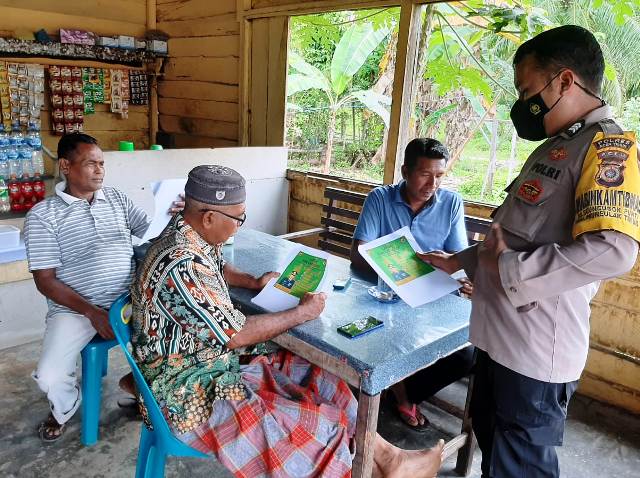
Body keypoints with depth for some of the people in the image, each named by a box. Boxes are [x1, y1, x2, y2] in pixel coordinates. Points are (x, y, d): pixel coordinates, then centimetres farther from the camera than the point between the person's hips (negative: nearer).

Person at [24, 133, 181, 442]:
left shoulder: (116, 199, 9)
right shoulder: (43, 215, -3)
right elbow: (45, 280, -8)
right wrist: (92, 312, -19)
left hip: (128, 300, 3)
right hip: (73, 308, -3)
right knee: (49, 376, -20)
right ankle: (63, 410, 21)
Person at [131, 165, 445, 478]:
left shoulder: (190, 233, 0)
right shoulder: (182, 265, -30)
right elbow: (237, 335, -25)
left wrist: (252, 282, 5)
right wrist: (304, 312, -15)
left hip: (216, 358, 9)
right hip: (188, 390, -9)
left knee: (318, 379, 3)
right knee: (317, 427, -15)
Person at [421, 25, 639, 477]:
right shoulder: (554, 147, 14)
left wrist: (508, 268, -23)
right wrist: (462, 260, 19)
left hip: (537, 348, -9)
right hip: (500, 335, 9)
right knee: (491, 441, 26)